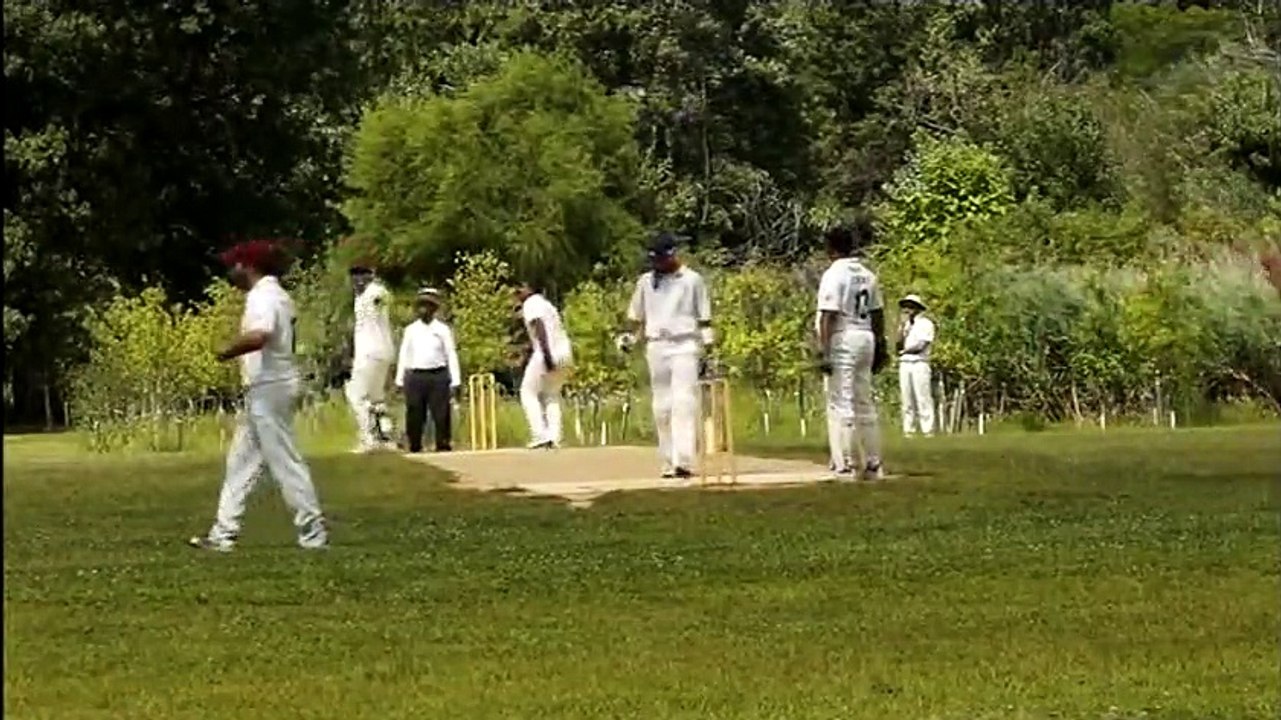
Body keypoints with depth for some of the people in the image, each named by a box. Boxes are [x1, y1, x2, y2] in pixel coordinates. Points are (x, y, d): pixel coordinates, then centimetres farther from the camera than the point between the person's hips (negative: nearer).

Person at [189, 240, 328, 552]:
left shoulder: (263, 297, -17)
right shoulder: (276, 295, 15)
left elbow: (258, 336, -35)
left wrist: (227, 353, -21)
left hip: (269, 388, -11)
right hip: (266, 389, 11)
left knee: (284, 462, -6)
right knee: (241, 461, 12)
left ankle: (314, 533, -2)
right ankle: (224, 534, 15)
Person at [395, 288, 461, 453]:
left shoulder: (443, 330, 6)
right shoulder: (410, 330, 11)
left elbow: (451, 355, 4)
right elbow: (404, 356, 11)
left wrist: (455, 382, -2)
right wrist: (400, 380, 6)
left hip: (438, 377, -2)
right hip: (415, 376, 2)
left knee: (441, 415, -2)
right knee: (414, 417, 4)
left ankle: (443, 447, 3)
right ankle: (415, 449, 10)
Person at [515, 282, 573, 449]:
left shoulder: (531, 304, -4)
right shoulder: (545, 303, 24)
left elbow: (540, 327, -18)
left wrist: (547, 355, -26)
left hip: (549, 354, -8)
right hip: (564, 353, 8)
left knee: (529, 392, 4)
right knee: (551, 396, 18)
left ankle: (540, 435, -7)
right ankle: (554, 437, 5)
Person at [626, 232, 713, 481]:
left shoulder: (692, 280, 3)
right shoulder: (646, 281, 11)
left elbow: (704, 319, 4)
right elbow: (636, 318, 17)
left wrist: (705, 351, -1)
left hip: (685, 346, -4)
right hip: (656, 347, 4)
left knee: (684, 402, -14)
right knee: (662, 407, 2)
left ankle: (684, 461, -23)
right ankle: (669, 463, 6)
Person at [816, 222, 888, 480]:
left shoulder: (834, 274, -11)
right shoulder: (868, 275, 12)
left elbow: (828, 316, -17)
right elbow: (877, 313, 15)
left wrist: (824, 351, -19)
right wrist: (880, 347, 21)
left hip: (843, 341, -8)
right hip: (866, 340, 8)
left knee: (840, 404, -6)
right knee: (865, 403, 13)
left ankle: (845, 466, -10)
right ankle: (873, 465, 15)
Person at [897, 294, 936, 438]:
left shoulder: (926, 324, 1)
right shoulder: (905, 324, 19)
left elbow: (920, 346, -8)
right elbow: (899, 345, 8)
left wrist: (904, 349, 3)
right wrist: (903, 326, 0)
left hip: (919, 363, -6)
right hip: (904, 364, 6)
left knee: (923, 397, -11)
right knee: (907, 399, 1)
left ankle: (928, 429, -14)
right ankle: (908, 430, 0)